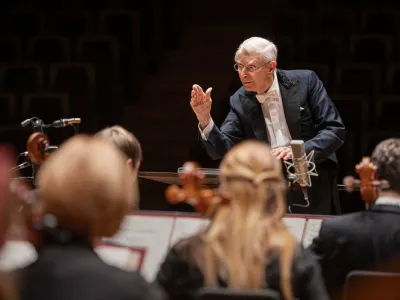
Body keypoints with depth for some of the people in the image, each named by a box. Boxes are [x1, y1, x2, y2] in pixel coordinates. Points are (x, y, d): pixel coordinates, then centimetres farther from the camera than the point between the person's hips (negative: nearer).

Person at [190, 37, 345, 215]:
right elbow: (222, 150, -3)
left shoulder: (305, 82, -7)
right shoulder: (240, 102, 1)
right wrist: (205, 119, -21)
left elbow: (335, 130, -10)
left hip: (314, 192, -2)